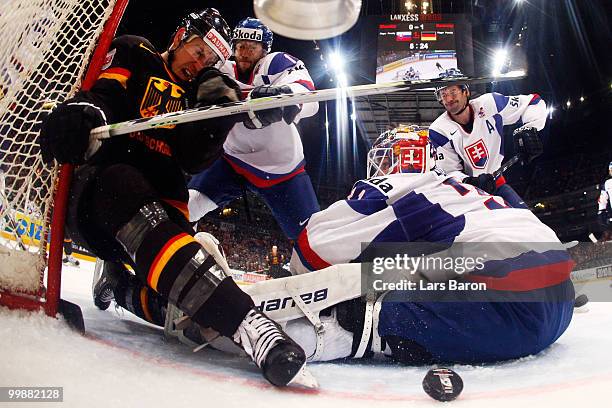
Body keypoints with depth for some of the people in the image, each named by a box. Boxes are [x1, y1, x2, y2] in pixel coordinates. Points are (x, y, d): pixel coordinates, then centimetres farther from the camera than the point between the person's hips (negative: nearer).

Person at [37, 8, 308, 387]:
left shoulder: (194, 98, 23)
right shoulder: (134, 56, 15)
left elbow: (193, 160, 4)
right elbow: (101, 96, -5)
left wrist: (218, 115, -12)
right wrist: (81, 114, -28)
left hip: (159, 206, 5)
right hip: (97, 190, -4)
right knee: (122, 185, -39)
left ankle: (119, 278, 20)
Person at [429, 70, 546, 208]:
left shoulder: (488, 104, -12)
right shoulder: (439, 131, -16)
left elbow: (534, 102, -5)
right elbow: (449, 172, -14)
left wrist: (528, 130, -23)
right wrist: (471, 182, -33)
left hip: (496, 183, 3)